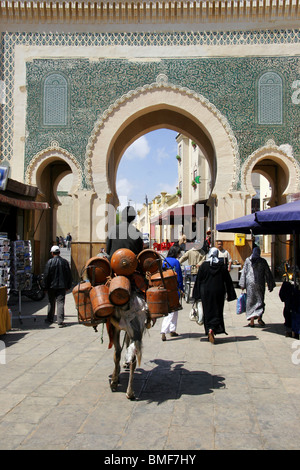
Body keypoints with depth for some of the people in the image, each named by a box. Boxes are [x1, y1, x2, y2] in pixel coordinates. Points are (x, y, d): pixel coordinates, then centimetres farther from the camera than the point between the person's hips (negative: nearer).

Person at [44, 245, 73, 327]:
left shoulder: (49, 262, -9)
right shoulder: (65, 262, 0)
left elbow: (46, 275, -8)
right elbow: (69, 275, 4)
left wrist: (46, 286, 1)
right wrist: (68, 286, 12)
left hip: (52, 286, -1)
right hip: (62, 286, 1)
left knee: (51, 303, 16)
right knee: (60, 303, -1)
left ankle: (50, 319, 31)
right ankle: (60, 321, -10)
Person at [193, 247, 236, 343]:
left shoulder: (203, 266, -5)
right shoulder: (222, 266, -2)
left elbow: (198, 280, -3)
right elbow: (228, 281, 2)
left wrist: (197, 295, 3)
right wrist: (230, 295, 9)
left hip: (206, 292, -1)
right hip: (219, 292, 1)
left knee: (208, 311, 7)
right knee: (217, 311, 10)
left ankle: (209, 329, -2)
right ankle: (213, 328, -3)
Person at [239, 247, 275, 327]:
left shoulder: (248, 260, 3)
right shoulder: (263, 261, 2)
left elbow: (244, 272, 0)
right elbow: (268, 274, 4)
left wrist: (242, 284, 3)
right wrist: (270, 285, 9)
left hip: (250, 283, 1)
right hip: (259, 283, 0)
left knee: (251, 301, 6)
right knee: (260, 300, 8)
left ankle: (252, 321, 3)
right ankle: (259, 317, -12)